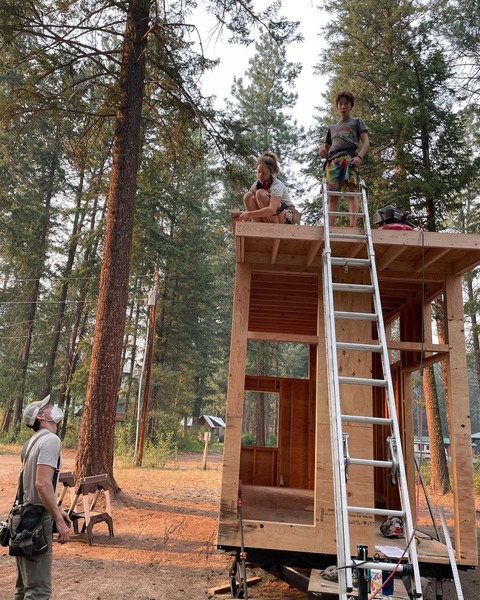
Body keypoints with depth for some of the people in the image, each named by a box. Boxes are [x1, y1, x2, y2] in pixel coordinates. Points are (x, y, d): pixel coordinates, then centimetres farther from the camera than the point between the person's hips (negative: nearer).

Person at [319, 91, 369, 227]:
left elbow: (366, 142, 10)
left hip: (349, 157, -4)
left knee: (351, 190, -23)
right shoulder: (332, 128, 33)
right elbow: (327, 146, 34)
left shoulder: (357, 122, 22)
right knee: (333, 195, -8)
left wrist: (359, 157, -11)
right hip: (332, 160, 4)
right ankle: (330, 227, -16)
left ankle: (353, 225, -35)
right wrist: (322, 148, 7)